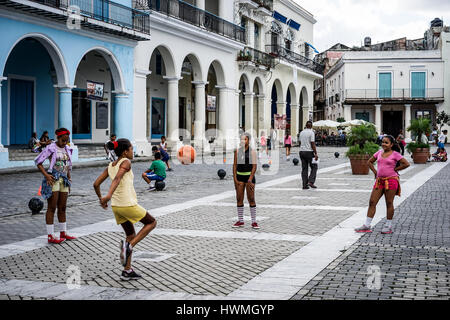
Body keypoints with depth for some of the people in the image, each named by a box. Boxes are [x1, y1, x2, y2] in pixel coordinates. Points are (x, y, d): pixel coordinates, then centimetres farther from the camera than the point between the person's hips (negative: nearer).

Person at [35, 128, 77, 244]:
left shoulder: (67, 149, 13)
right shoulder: (51, 148, -7)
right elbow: (38, 161, -8)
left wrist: (69, 179, 17)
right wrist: (46, 175, -17)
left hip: (64, 180, 7)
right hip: (53, 179, -7)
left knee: (62, 208, 13)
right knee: (52, 208, -4)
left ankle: (63, 233, 23)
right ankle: (51, 236, -2)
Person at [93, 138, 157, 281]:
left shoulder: (110, 166, 12)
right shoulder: (126, 162, -9)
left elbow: (96, 184, 11)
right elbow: (117, 178, -26)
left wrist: (100, 198, 25)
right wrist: (108, 196, -39)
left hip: (116, 206, 8)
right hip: (128, 205, -8)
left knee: (131, 235, 20)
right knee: (152, 222, 13)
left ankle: (127, 270, 18)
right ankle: (129, 246, -5)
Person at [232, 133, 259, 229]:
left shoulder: (252, 152, -6)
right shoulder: (237, 151, 6)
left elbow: (254, 166, -9)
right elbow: (235, 165, 5)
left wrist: (250, 179, -16)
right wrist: (235, 179, -3)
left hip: (249, 176, -4)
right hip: (239, 176, 4)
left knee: (251, 199, -4)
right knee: (239, 199, 4)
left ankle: (254, 222, 1)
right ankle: (240, 221, 13)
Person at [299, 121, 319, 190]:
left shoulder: (301, 132, 10)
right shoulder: (311, 133, -10)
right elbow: (313, 144, -14)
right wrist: (316, 154, -12)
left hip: (302, 151, 6)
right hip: (309, 152, -6)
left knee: (304, 168, 7)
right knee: (314, 167, 6)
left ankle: (305, 185, 4)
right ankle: (311, 181, -9)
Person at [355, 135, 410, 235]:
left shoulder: (395, 154, -4)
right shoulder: (379, 153, 11)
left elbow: (406, 164, -9)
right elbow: (370, 162, 24)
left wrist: (394, 169, -5)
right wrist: (375, 172, 11)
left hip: (391, 180, -5)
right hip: (379, 180, 5)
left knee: (389, 203, 2)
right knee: (372, 202, 1)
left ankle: (388, 226, 11)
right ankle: (367, 226, 4)